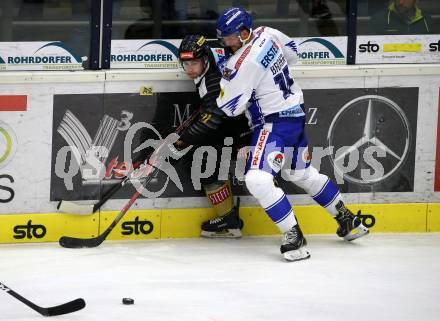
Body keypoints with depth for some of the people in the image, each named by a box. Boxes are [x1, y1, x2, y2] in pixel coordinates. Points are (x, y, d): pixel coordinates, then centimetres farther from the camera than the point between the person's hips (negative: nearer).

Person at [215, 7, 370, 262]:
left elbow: (230, 107, -20)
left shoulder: (244, 62, -25)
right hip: (296, 111, 10)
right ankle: (348, 220, 38)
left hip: (276, 123, -10)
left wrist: (227, 74, -8)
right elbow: (292, 51, 22)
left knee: (258, 179, -18)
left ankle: (294, 238, -19)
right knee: (302, 173, 25)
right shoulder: (266, 34, 1)